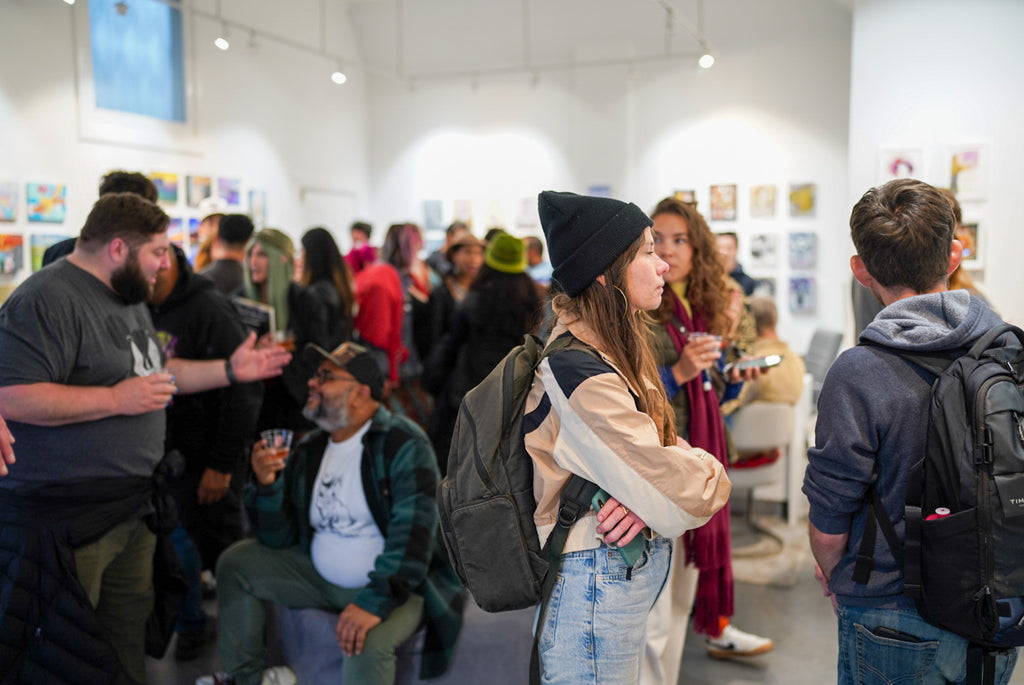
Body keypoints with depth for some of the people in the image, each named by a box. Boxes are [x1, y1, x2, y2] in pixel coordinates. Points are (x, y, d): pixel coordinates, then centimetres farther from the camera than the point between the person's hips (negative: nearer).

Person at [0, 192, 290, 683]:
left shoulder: (129, 298, 14)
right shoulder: (46, 300, -19)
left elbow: (154, 372, 24)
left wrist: (230, 370, 14)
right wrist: (117, 399, -24)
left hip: (134, 505, 9)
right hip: (67, 518, -9)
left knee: (129, 636, 19)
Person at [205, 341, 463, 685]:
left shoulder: (403, 444, -16)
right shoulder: (308, 450, 4)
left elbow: (413, 529, -26)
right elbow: (280, 539, 4)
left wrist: (374, 602, -35)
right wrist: (266, 486, -14)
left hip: (392, 583, -7)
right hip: (321, 575, 7)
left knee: (367, 643, -36)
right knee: (235, 563, 3)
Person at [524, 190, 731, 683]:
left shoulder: (616, 351, 6)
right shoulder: (578, 374, -26)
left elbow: (667, 449, 5)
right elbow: (675, 493, -25)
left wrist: (646, 495, -17)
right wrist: (712, 478, -3)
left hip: (633, 574, 9)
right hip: (597, 586, -9)